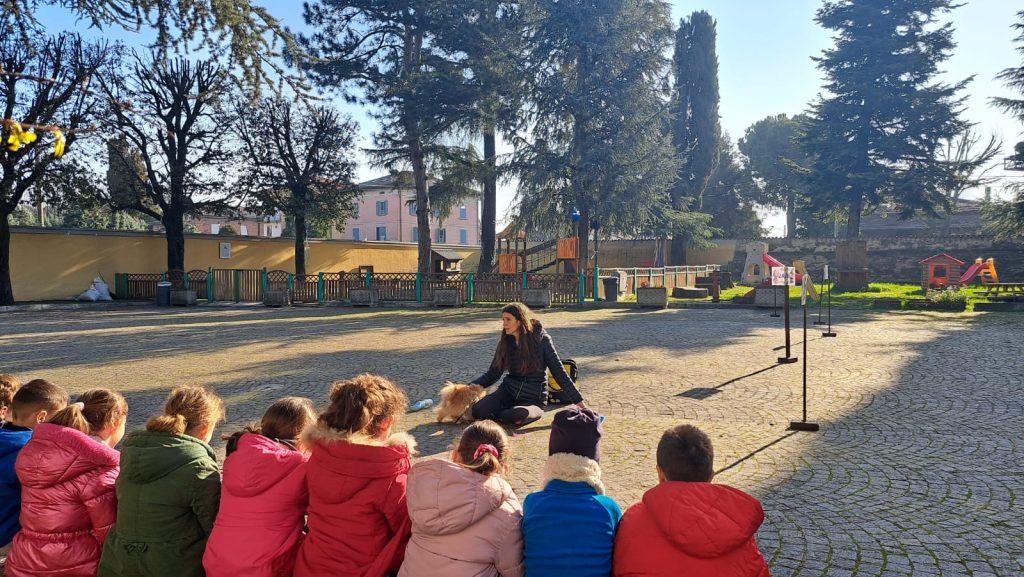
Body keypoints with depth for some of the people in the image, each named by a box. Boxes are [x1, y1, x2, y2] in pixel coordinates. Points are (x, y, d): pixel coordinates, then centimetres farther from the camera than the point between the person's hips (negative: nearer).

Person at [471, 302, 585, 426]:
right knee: (478, 411, -22)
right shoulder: (505, 342, 1)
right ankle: (509, 410, 5)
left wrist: (579, 402, -10)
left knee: (516, 417, -36)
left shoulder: (541, 339, -11)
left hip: (533, 398, -4)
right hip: (508, 391, 4)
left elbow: (559, 373, -8)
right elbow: (492, 374, 6)